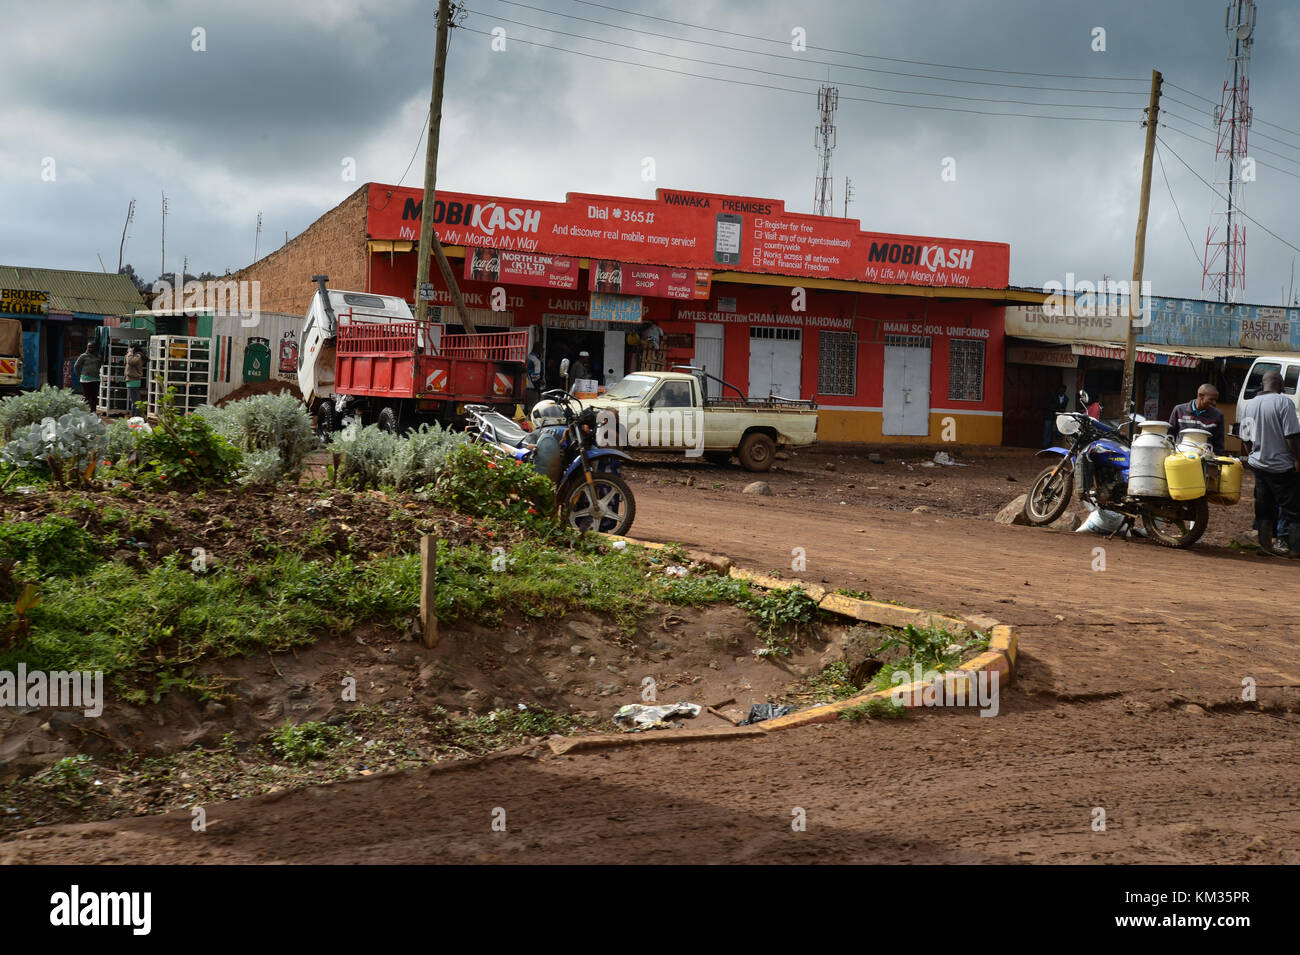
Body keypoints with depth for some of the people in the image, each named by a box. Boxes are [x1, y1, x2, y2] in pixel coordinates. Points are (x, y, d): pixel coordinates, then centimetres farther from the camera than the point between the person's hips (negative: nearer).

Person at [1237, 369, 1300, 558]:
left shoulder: (1249, 405, 7)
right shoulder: (1284, 402, -15)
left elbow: (1245, 439, 14)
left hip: (1258, 465, 6)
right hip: (1281, 465, -6)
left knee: (1264, 507, 13)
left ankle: (1265, 544, 14)